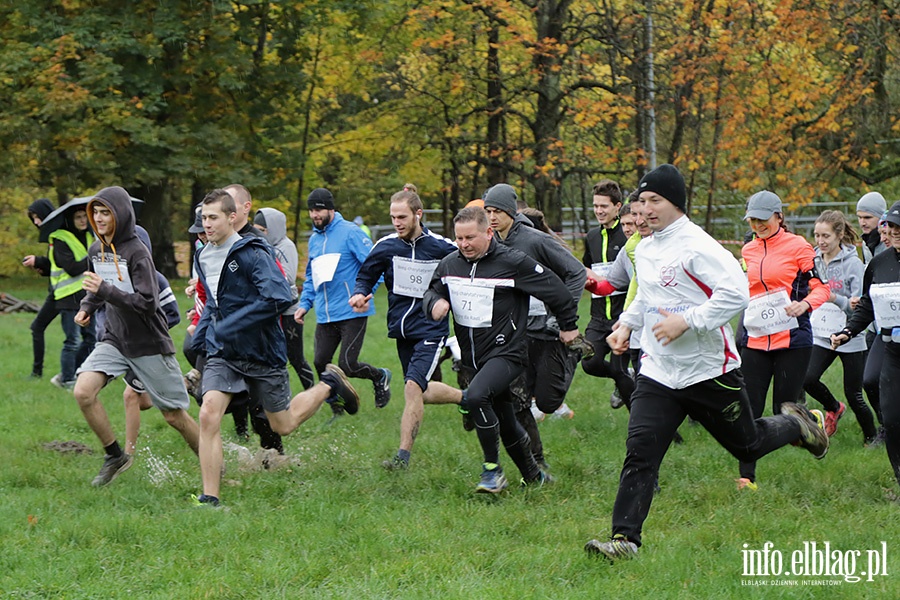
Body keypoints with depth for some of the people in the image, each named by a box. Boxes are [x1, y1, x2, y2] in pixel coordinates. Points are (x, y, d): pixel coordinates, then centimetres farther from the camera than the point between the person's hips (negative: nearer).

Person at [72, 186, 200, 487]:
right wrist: (87, 306, 6)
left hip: (149, 344, -6)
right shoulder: (97, 249, 5)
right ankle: (115, 456, 0)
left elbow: (148, 303, -25)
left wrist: (106, 291, -31)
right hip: (114, 339, 6)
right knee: (83, 391, -17)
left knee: (174, 416, 1)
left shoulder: (137, 253, -18)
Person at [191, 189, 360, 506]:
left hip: (262, 353, -5)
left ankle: (328, 385, 38)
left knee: (283, 425, 11)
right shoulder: (203, 258, 6)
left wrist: (228, 326, -26)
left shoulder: (252, 254, -18)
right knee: (209, 414, -17)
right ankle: (209, 498, -13)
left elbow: (279, 299, -28)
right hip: (222, 353, 5)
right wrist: (200, 336, 9)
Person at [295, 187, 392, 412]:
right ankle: (338, 408, 19)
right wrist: (305, 304, 13)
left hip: (352, 312, -7)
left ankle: (380, 377, 22)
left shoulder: (350, 232, -7)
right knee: (320, 363, 0)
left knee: (347, 365, -9)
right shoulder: (314, 239, 15)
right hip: (325, 316, 7)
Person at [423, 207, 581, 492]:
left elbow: (554, 288, -4)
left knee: (476, 396, -31)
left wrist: (568, 325, 7)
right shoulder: (449, 264, 3)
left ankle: (493, 469, -18)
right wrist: (435, 302, -7)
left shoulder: (512, 262, -13)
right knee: (506, 426, 15)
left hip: (506, 353, -7)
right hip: (473, 358, 7)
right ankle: (533, 477, 35)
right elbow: (432, 291, 18)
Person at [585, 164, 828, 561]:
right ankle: (624, 539, -11)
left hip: (710, 371, -5)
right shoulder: (643, 250, 10)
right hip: (658, 375, 6)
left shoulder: (697, 245, -16)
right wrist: (627, 323, 11)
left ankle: (797, 424, 43)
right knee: (639, 454, -10)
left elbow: (737, 292, -26)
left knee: (748, 446, 13)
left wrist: (687, 321, -27)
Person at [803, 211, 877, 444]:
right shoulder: (814, 259, 4)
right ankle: (834, 408, 15)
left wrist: (835, 299, -27)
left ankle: (872, 437, 24)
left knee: (854, 396, -1)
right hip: (821, 335, 4)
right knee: (808, 379, -17)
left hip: (850, 337, -4)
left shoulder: (852, 263, -10)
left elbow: (861, 306, -14)